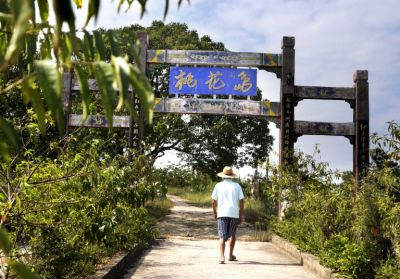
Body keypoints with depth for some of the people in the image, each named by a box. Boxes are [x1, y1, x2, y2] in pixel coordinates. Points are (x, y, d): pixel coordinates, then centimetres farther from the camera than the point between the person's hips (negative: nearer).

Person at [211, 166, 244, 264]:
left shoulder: (218, 186, 4)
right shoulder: (237, 186, 5)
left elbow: (214, 201, 5)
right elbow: (241, 201, 1)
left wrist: (215, 213, 19)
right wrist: (241, 215, 8)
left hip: (222, 214, -1)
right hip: (234, 214, 1)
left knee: (222, 237, -3)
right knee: (232, 235, 21)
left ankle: (222, 257, -20)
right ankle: (231, 255, 29)